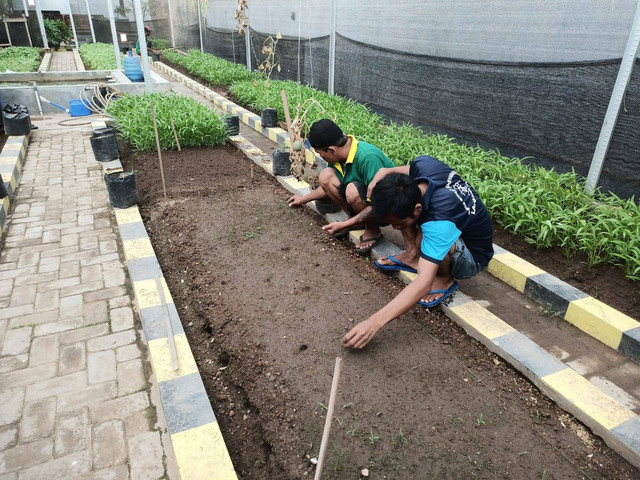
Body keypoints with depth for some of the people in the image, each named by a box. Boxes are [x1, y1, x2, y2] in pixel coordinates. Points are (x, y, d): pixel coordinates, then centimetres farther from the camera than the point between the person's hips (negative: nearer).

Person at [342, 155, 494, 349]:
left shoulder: (439, 221, -42)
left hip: (472, 257, -6)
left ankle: (445, 279, -8)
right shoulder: (423, 164, -23)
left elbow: (424, 282, -47)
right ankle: (413, 254, 0)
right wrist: (378, 181, -21)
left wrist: (374, 323, -53)